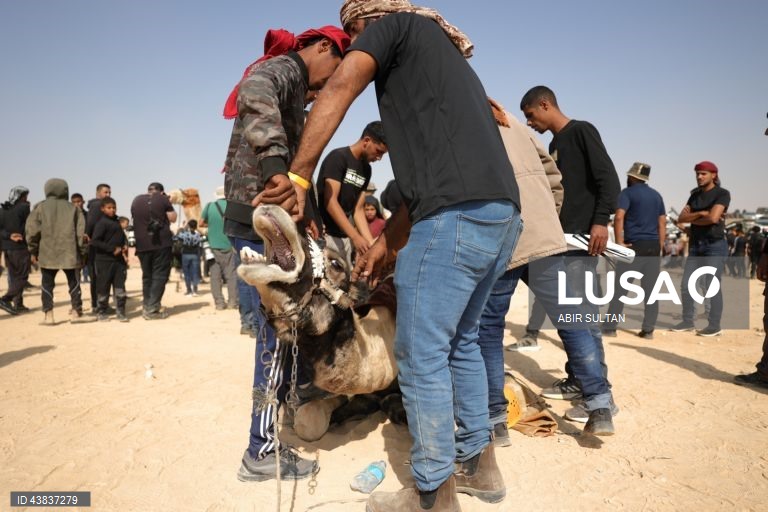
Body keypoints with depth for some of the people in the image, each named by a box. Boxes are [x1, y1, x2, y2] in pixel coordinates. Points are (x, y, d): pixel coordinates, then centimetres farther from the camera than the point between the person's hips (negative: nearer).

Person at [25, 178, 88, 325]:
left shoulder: (40, 207, 3)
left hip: (47, 254, 0)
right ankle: (76, 312, 10)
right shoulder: (73, 208, 4)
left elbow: (32, 230, -1)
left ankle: (48, 315, 4)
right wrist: (82, 252, 8)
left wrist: (33, 251, 9)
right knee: (73, 282, 10)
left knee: (47, 284, 8)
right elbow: (81, 231, 1)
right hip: (69, 253, 0)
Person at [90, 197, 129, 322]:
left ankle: (120, 312, 11)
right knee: (104, 288, 4)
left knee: (120, 287, 5)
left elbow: (122, 236, 26)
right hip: (105, 260, -6)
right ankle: (102, 312, 16)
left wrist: (125, 245, 5)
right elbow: (95, 241, -15)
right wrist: (112, 249, -17)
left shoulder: (117, 221, 14)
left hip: (119, 259, 6)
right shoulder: (102, 222, -8)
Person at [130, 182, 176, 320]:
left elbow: (135, 219, 22)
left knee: (147, 275, 14)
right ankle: (152, 309, -9)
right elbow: (172, 218, 2)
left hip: (142, 244, 5)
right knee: (160, 275, -2)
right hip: (161, 242, -4)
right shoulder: (162, 199, -2)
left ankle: (146, 307, 15)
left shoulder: (136, 200, 12)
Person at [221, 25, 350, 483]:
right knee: (277, 332, -7)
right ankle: (263, 452, 3)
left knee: (271, 327, 18)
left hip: (252, 217, 10)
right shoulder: (285, 67, -6)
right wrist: (276, 166, -47)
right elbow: (254, 94, -31)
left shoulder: (289, 84, 26)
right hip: (262, 218, -10)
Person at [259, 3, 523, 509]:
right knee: (460, 340, 20)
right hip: (503, 213, 10)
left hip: (455, 215, -10)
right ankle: (478, 465, 32)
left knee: (421, 355, 0)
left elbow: (340, 88, -8)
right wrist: (385, 243, 24)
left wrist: (300, 174, -10)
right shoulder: (444, 57, 33)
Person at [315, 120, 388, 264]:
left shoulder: (366, 169, 12)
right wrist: (355, 237, -22)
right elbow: (330, 202, -17)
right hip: (325, 234, -7)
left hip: (344, 236, 7)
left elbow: (358, 209, 10)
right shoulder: (338, 157, -9)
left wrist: (371, 243, -2)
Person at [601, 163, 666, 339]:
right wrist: (659, 248, 15)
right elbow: (662, 223, 14)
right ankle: (648, 330, 6)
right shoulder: (656, 195, 17)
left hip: (635, 245, -5)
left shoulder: (628, 192, -1)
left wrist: (619, 243, -13)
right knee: (650, 289, 5)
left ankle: (609, 327, -1)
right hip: (653, 246, 6)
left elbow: (619, 217, -16)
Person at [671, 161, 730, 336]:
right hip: (695, 245, 7)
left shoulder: (722, 194, -5)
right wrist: (701, 213, -11)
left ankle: (714, 326, 3)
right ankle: (688, 321, 14)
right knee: (686, 285, 5)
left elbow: (713, 218, -19)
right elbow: (681, 218, 4)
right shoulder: (695, 195, 14)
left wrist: (692, 219, -4)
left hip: (715, 245, -6)